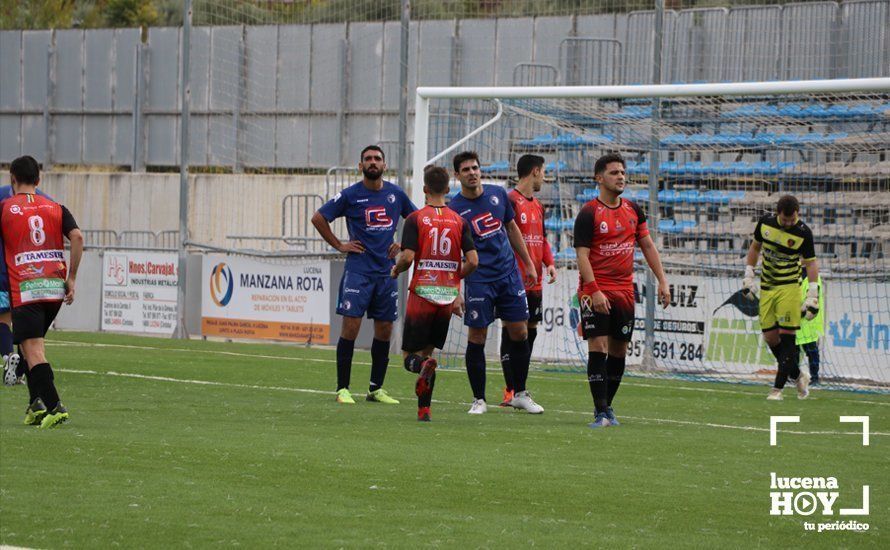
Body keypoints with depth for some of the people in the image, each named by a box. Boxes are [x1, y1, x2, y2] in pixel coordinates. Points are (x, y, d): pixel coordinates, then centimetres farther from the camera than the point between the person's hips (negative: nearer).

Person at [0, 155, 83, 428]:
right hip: (56, 287, 5)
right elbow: (77, 237, -3)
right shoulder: (56, 208, 11)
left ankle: (54, 405, -22)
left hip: (25, 290, -5)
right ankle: (36, 404, 14)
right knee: (33, 345, 21)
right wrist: (71, 278, 1)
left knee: (33, 350, -8)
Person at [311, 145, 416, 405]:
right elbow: (318, 218, 1)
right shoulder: (350, 195, -3)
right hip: (358, 270, -4)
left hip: (386, 271, 4)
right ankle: (343, 388, -4)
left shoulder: (396, 194, 8)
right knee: (351, 326, -9)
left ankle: (376, 388, 15)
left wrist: (403, 243, 11)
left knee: (384, 330, 5)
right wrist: (339, 245, -1)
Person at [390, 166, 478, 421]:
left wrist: (396, 269, 8)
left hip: (422, 293, -3)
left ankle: (424, 365, -34)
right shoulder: (459, 221, 4)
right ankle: (424, 409, 10)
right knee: (427, 352, 16)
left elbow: (407, 257, -14)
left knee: (411, 355, 2)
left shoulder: (416, 219, -6)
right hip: (448, 295, 3)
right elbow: (473, 260, -2)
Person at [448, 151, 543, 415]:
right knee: (477, 338, -2)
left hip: (509, 274, 4)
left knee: (519, 334, 5)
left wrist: (528, 263, 17)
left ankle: (520, 394, 18)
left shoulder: (498, 194, 6)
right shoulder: (454, 209, -7)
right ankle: (479, 400, 8)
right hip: (479, 279, -4)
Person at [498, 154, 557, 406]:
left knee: (530, 330, 11)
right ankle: (511, 391, -5)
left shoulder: (537, 205, 17)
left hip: (535, 281, 9)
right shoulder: (510, 201, -11)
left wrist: (549, 262, 7)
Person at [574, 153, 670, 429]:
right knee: (598, 347, -12)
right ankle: (602, 413, -13)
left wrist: (662, 281, 10)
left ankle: (606, 406, 19)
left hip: (624, 290, 6)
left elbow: (647, 245, 17)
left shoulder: (633, 210, 10)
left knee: (619, 350, 7)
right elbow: (582, 255, -11)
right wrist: (594, 291, -21)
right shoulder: (589, 213, -8)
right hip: (596, 291, -6)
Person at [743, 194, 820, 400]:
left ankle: (777, 388, -10)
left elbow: (811, 263, -4)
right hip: (766, 288, 4)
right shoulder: (765, 222, -1)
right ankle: (798, 375, 21)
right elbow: (755, 248, 14)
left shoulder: (803, 233, -11)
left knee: (787, 337, -10)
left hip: (789, 288, -4)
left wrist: (813, 294, -11)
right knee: (770, 338, 2)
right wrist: (748, 275, 9)